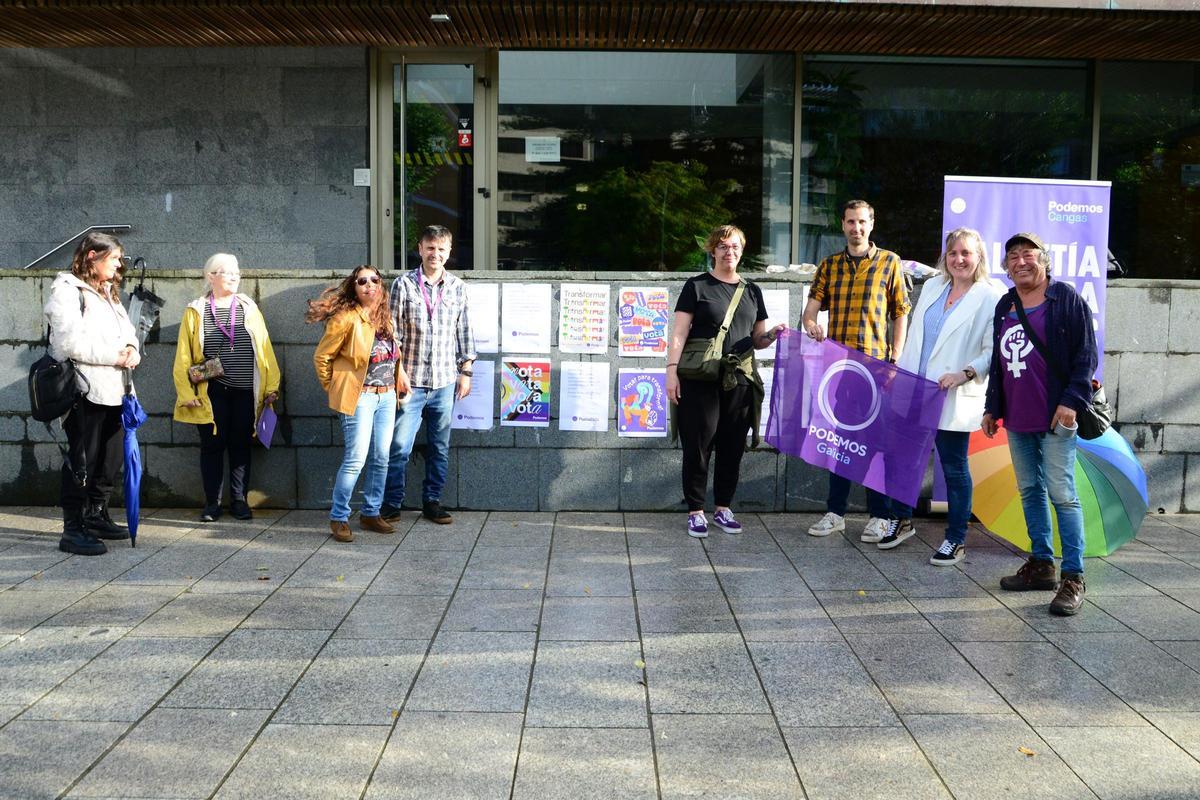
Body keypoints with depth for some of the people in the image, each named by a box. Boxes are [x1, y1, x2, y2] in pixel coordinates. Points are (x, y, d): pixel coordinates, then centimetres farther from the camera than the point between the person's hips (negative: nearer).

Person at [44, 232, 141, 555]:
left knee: (111, 457, 15)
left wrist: (131, 349, -4)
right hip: (86, 391, -9)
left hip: (112, 389, 9)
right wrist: (115, 356, -14)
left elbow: (127, 329, 18)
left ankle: (97, 517, 28)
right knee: (82, 460, -6)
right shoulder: (67, 290, -8)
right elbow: (72, 342, -19)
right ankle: (73, 529, -1)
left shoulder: (108, 293, 21)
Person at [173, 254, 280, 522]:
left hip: (246, 392, 2)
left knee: (241, 445, 8)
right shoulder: (196, 311, 4)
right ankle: (212, 503, 15)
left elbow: (264, 348, 6)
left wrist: (271, 386, 0)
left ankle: (239, 500, 18)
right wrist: (186, 393, -6)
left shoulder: (249, 308, 9)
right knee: (212, 445, 4)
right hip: (212, 392, -1)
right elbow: (184, 355, 2)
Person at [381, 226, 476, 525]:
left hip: (445, 382, 3)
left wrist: (466, 372, 8)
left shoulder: (458, 287, 6)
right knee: (399, 447, -1)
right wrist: (399, 370, -8)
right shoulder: (404, 284, -2)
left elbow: (464, 332, 11)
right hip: (411, 381, -3)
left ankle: (432, 501, 21)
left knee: (440, 447, 10)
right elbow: (392, 331, -3)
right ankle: (392, 504, 11)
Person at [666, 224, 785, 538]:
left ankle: (723, 509, 20)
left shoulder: (752, 290, 16)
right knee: (698, 446, -1)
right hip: (700, 380, -4)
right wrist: (672, 370, -13)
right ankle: (695, 512, 8)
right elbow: (679, 332, -3)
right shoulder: (697, 286, 3)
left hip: (740, 380, 4)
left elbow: (757, 338, 18)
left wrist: (772, 334, -4)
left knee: (732, 447, 7)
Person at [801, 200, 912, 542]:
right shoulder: (829, 265, 12)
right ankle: (835, 512, 15)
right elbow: (811, 307, 3)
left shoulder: (889, 262, 5)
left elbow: (901, 314, 4)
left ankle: (881, 515, 9)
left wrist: (895, 359, -5)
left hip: (875, 362, -3)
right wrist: (811, 324, -20)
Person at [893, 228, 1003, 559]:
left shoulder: (991, 298, -7)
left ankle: (956, 540, 16)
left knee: (954, 468, 3)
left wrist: (965, 374, -22)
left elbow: (994, 353, -11)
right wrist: (901, 371, 15)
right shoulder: (932, 287, 13)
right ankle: (901, 521, 33)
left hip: (954, 400, -6)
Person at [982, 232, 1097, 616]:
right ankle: (1041, 564, 22)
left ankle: (1072, 578, -4)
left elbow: (1086, 354, -8)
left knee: (1062, 493, -8)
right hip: (1016, 417, 7)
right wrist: (992, 407, 17)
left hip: (1055, 416, -7)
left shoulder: (1066, 299, -4)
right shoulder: (1005, 306, 15)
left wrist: (1072, 401, -16)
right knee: (1030, 491, 12)